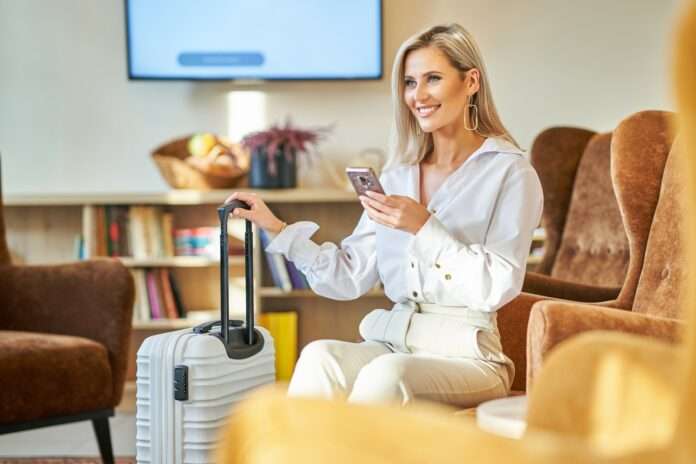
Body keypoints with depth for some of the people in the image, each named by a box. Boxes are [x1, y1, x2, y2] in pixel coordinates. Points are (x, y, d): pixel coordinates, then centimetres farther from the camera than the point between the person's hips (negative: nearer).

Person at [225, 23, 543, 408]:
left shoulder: (510, 173, -3)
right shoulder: (398, 175, 14)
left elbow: (498, 287, -11)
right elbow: (352, 276, 11)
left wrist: (424, 228, -17)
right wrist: (278, 230, 4)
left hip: (466, 353, -5)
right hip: (392, 341, 5)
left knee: (388, 373, -36)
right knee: (320, 356, -28)